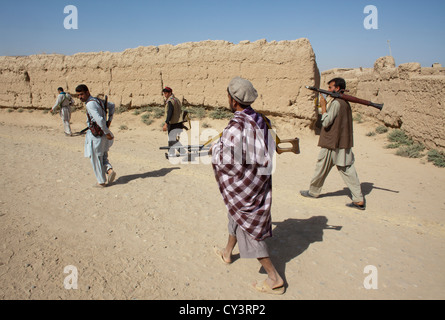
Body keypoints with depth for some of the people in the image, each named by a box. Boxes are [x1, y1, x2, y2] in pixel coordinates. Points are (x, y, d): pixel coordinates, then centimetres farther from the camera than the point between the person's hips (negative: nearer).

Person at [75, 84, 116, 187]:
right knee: (103, 157, 20)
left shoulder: (90, 104, -19)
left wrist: (107, 133, -21)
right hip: (103, 135, 9)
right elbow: (112, 105, 25)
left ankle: (101, 182, 15)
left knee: (96, 159, 6)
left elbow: (100, 120, -29)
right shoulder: (98, 100, 10)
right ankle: (110, 170, -2)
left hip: (95, 135, -9)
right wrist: (110, 119, 18)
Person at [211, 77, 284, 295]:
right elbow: (271, 148, 8)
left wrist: (215, 149, -5)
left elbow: (228, 161, -26)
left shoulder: (236, 126, -25)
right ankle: (227, 253, 50)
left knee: (249, 229, 3)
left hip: (242, 184, -9)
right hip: (260, 179, 9)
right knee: (237, 217, 27)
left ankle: (274, 279, 9)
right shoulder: (260, 121, 1)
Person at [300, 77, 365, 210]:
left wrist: (323, 106, -10)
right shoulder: (346, 103, 14)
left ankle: (313, 192, 26)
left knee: (321, 168, 9)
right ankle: (359, 200, 1)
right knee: (348, 170, 5)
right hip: (344, 143, 8)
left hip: (332, 144, -8)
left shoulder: (336, 103, -14)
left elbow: (326, 122, -16)